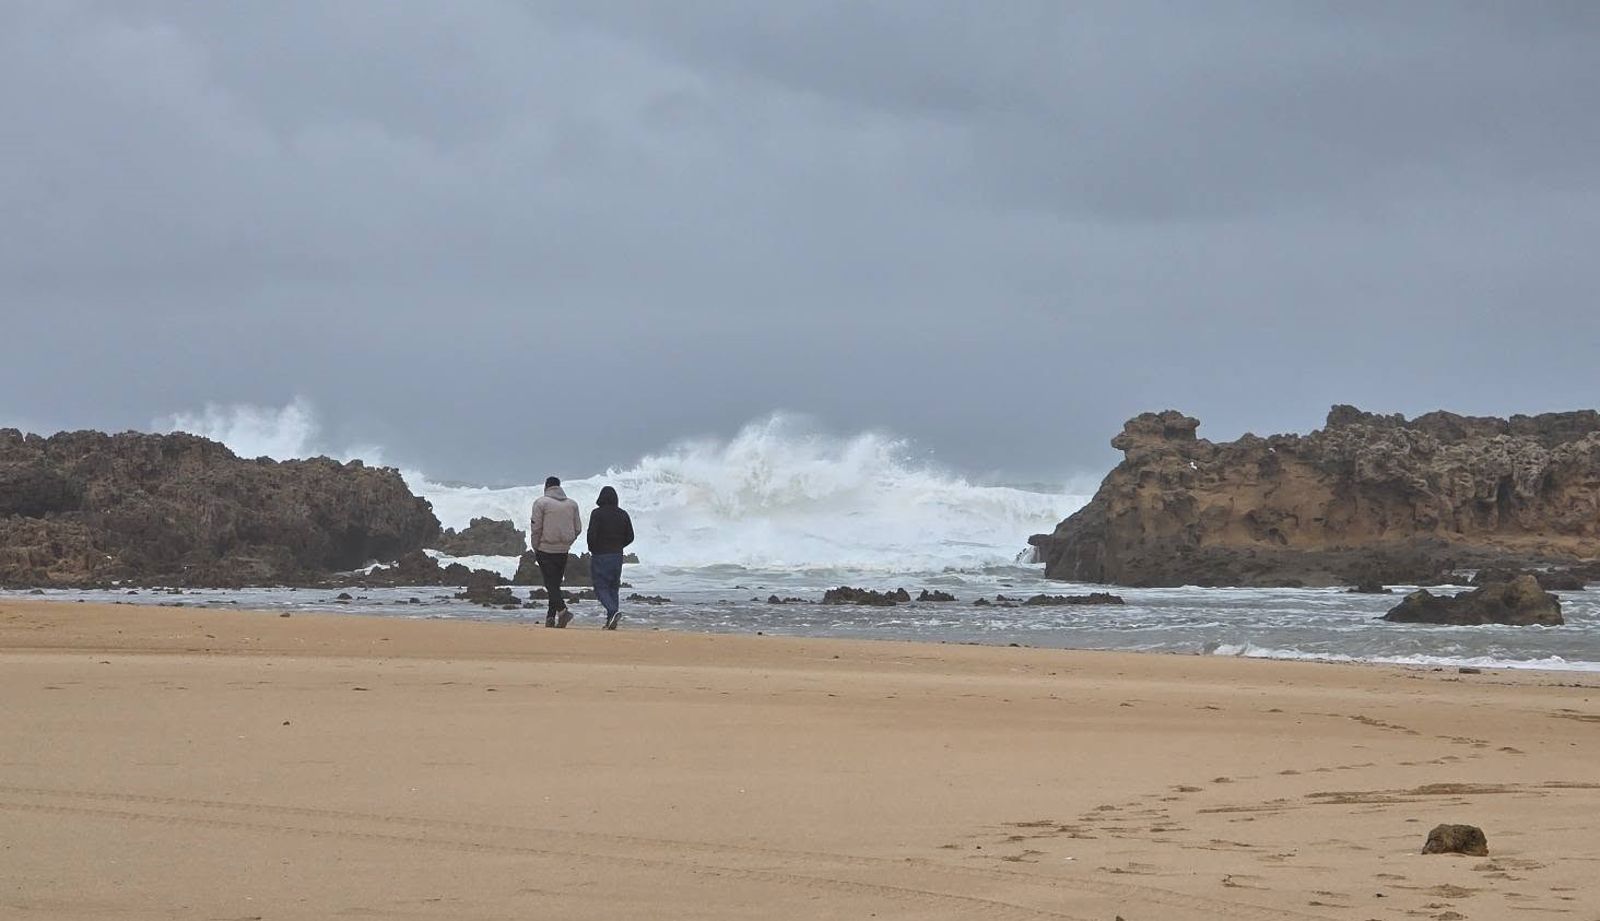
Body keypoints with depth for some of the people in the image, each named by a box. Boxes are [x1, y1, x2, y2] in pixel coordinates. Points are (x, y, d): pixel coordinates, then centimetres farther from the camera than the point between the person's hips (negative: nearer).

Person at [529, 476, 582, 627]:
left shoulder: (541, 503, -6)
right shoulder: (572, 504, 8)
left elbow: (536, 528, -8)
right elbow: (578, 529, 9)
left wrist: (535, 548, 2)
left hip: (545, 549, -5)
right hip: (563, 551, 5)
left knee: (551, 583, -6)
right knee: (556, 583, 13)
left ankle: (562, 610, -25)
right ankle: (551, 617, 12)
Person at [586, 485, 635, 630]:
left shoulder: (597, 513, -10)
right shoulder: (623, 514, 5)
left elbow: (592, 535, -16)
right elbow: (630, 537, 7)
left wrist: (592, 549, 2)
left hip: (600, 555, -5)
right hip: (617, 556, 5)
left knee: (600, 587, -2)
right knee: (613, 587, 12)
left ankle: (613, 611, -25)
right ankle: (612, 622, 7)